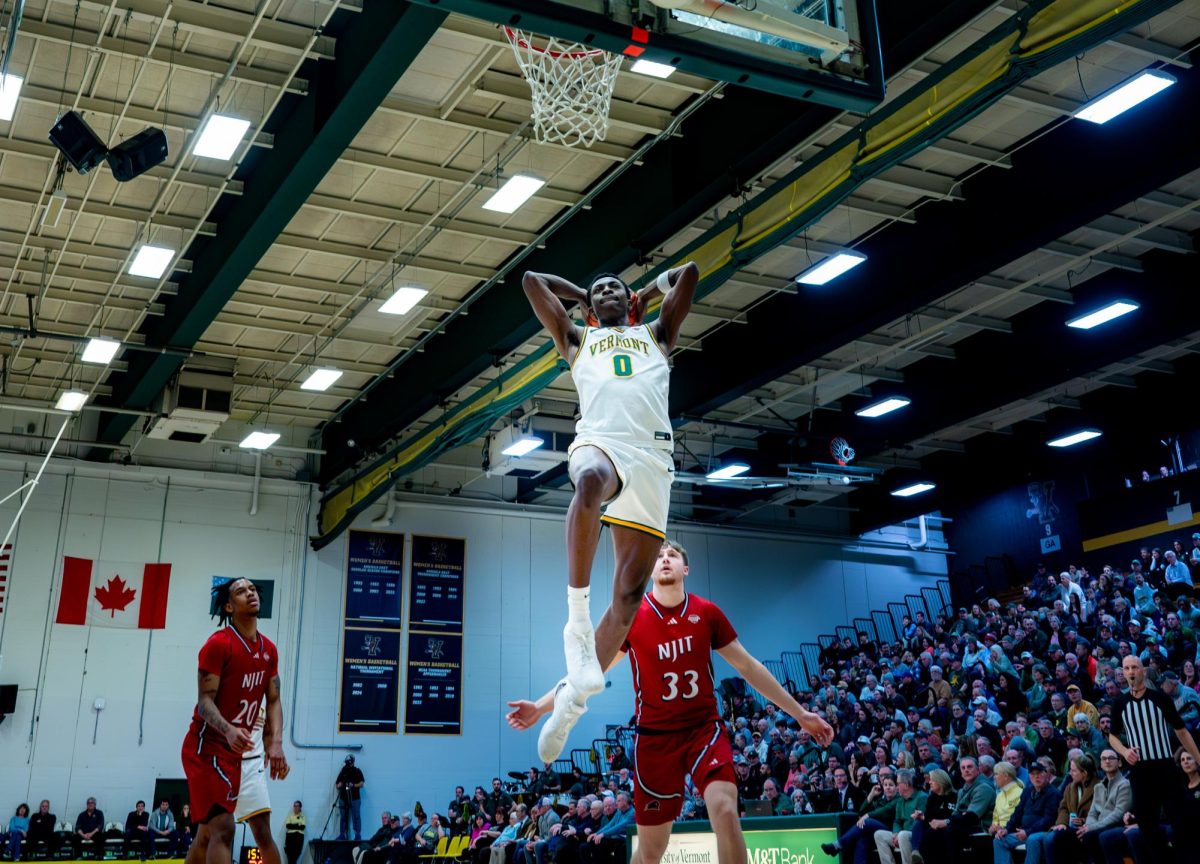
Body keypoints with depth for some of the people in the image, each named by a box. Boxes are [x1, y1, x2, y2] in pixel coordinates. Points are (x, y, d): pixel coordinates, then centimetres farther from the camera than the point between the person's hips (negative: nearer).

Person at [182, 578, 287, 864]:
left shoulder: (269, 650, 9)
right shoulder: (219, 644, -13)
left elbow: (273, 701, 11)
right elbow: (205, 700, -18)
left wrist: (276, 744, -4)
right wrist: (229, 730, -36)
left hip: (235, 751, 8)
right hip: (206, 747, -8)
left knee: (207, 833, 16)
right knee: (223, 828, -17)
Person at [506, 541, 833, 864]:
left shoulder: (707, 613, 0)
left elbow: (748, 667, 8)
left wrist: (799, 712, 8)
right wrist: (540, 707, -9)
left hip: (705, 727, 0)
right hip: (654, 736, 0)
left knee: (725, 810, -25)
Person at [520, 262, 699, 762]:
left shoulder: (656, 334, 32)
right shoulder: (577, 339, 30)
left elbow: (688, 272, 30)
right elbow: (533, 282, 33)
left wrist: (649, 291, 45)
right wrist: (583, 297, 40)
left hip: (650, 454, 2)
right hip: (598, 440, -2)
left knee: (629, 591, -5)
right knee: (589, 482, -41)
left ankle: (572, 697, 3)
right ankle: (577, 624, -41)